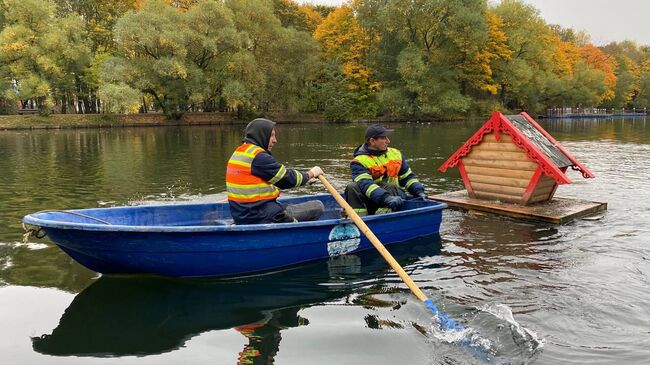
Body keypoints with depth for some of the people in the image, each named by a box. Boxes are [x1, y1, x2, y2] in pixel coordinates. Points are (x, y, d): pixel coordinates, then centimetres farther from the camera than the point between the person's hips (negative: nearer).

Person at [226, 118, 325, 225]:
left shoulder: (238, 153, 14)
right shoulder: (258, 156, -17)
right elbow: (288, 179, -10)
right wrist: (311, 174, 7)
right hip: (263, 218, -10)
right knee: (318, 206, -7)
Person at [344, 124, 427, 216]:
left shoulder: (395, 154, 11)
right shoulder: (359, 161, -8)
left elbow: (408, 177, 16)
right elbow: (365, 184, -25)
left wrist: (419, 192, -2)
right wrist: (386, 198, -39)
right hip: (369, 203, -2)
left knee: (390, 187, -30)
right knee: (352, 187, -27)